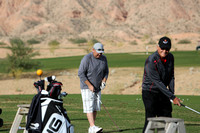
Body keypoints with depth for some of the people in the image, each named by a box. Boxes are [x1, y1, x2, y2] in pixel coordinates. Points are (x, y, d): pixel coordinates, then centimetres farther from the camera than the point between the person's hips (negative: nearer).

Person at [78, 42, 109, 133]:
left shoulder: (103, 58, 3)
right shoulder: (87, 59, -16)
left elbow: (106, 71, 15)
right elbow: (81, 73, -17)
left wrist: (104, 81, -4)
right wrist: (89, 85, -19)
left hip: (97, 87, 6)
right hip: (87, 87, -6)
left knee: (96, 108, 4)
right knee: (89, 107, -14)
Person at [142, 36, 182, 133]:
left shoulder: (170, 57, 0)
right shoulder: (151, 61, -23)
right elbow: (158, 82, -25)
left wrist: (172, 92, -4)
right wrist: (172, 97, -26)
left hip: (163, 92, 7)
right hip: (150, 92, -7)